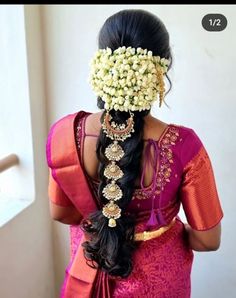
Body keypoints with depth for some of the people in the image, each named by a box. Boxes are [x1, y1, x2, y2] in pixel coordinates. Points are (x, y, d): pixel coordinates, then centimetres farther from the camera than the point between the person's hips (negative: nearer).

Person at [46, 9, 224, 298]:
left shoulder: (64, 134, -22)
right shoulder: (183, 147, -30)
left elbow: (59, 212, -5)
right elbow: (208, 240, -16)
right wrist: (169, 230, 3)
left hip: (89, 273, 2)